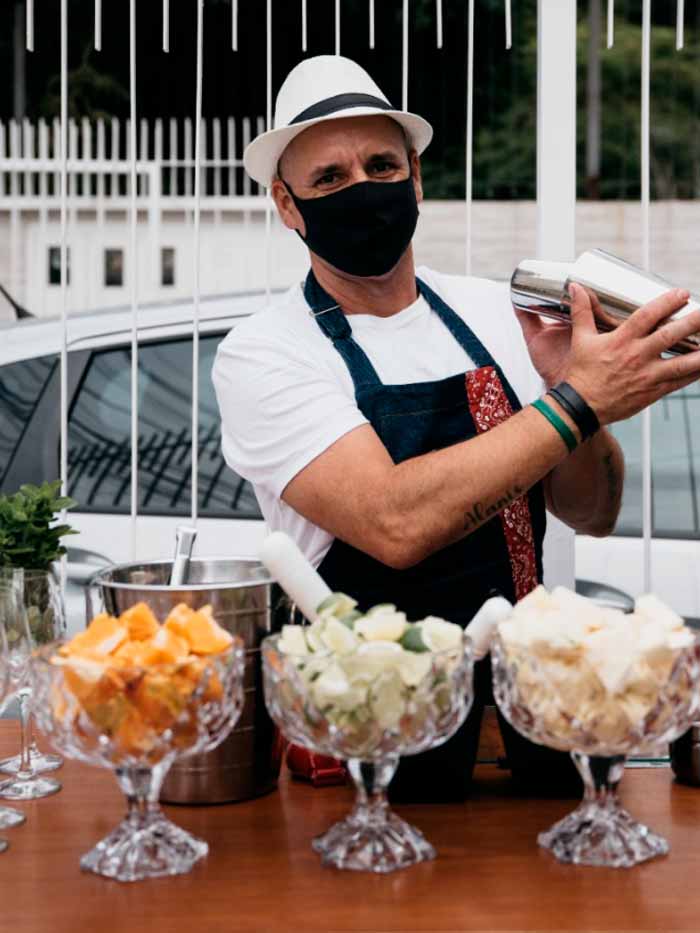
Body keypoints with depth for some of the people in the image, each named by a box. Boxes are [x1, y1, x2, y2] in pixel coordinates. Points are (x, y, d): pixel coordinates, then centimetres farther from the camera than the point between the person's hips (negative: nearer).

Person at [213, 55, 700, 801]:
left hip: (526, 712, 4)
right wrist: (577, 404, -20)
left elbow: (591, 514, 8)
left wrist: (569, 391, -10)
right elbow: (394, 523, -24)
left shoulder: (493, 313, 6)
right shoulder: (262, 354, -9)